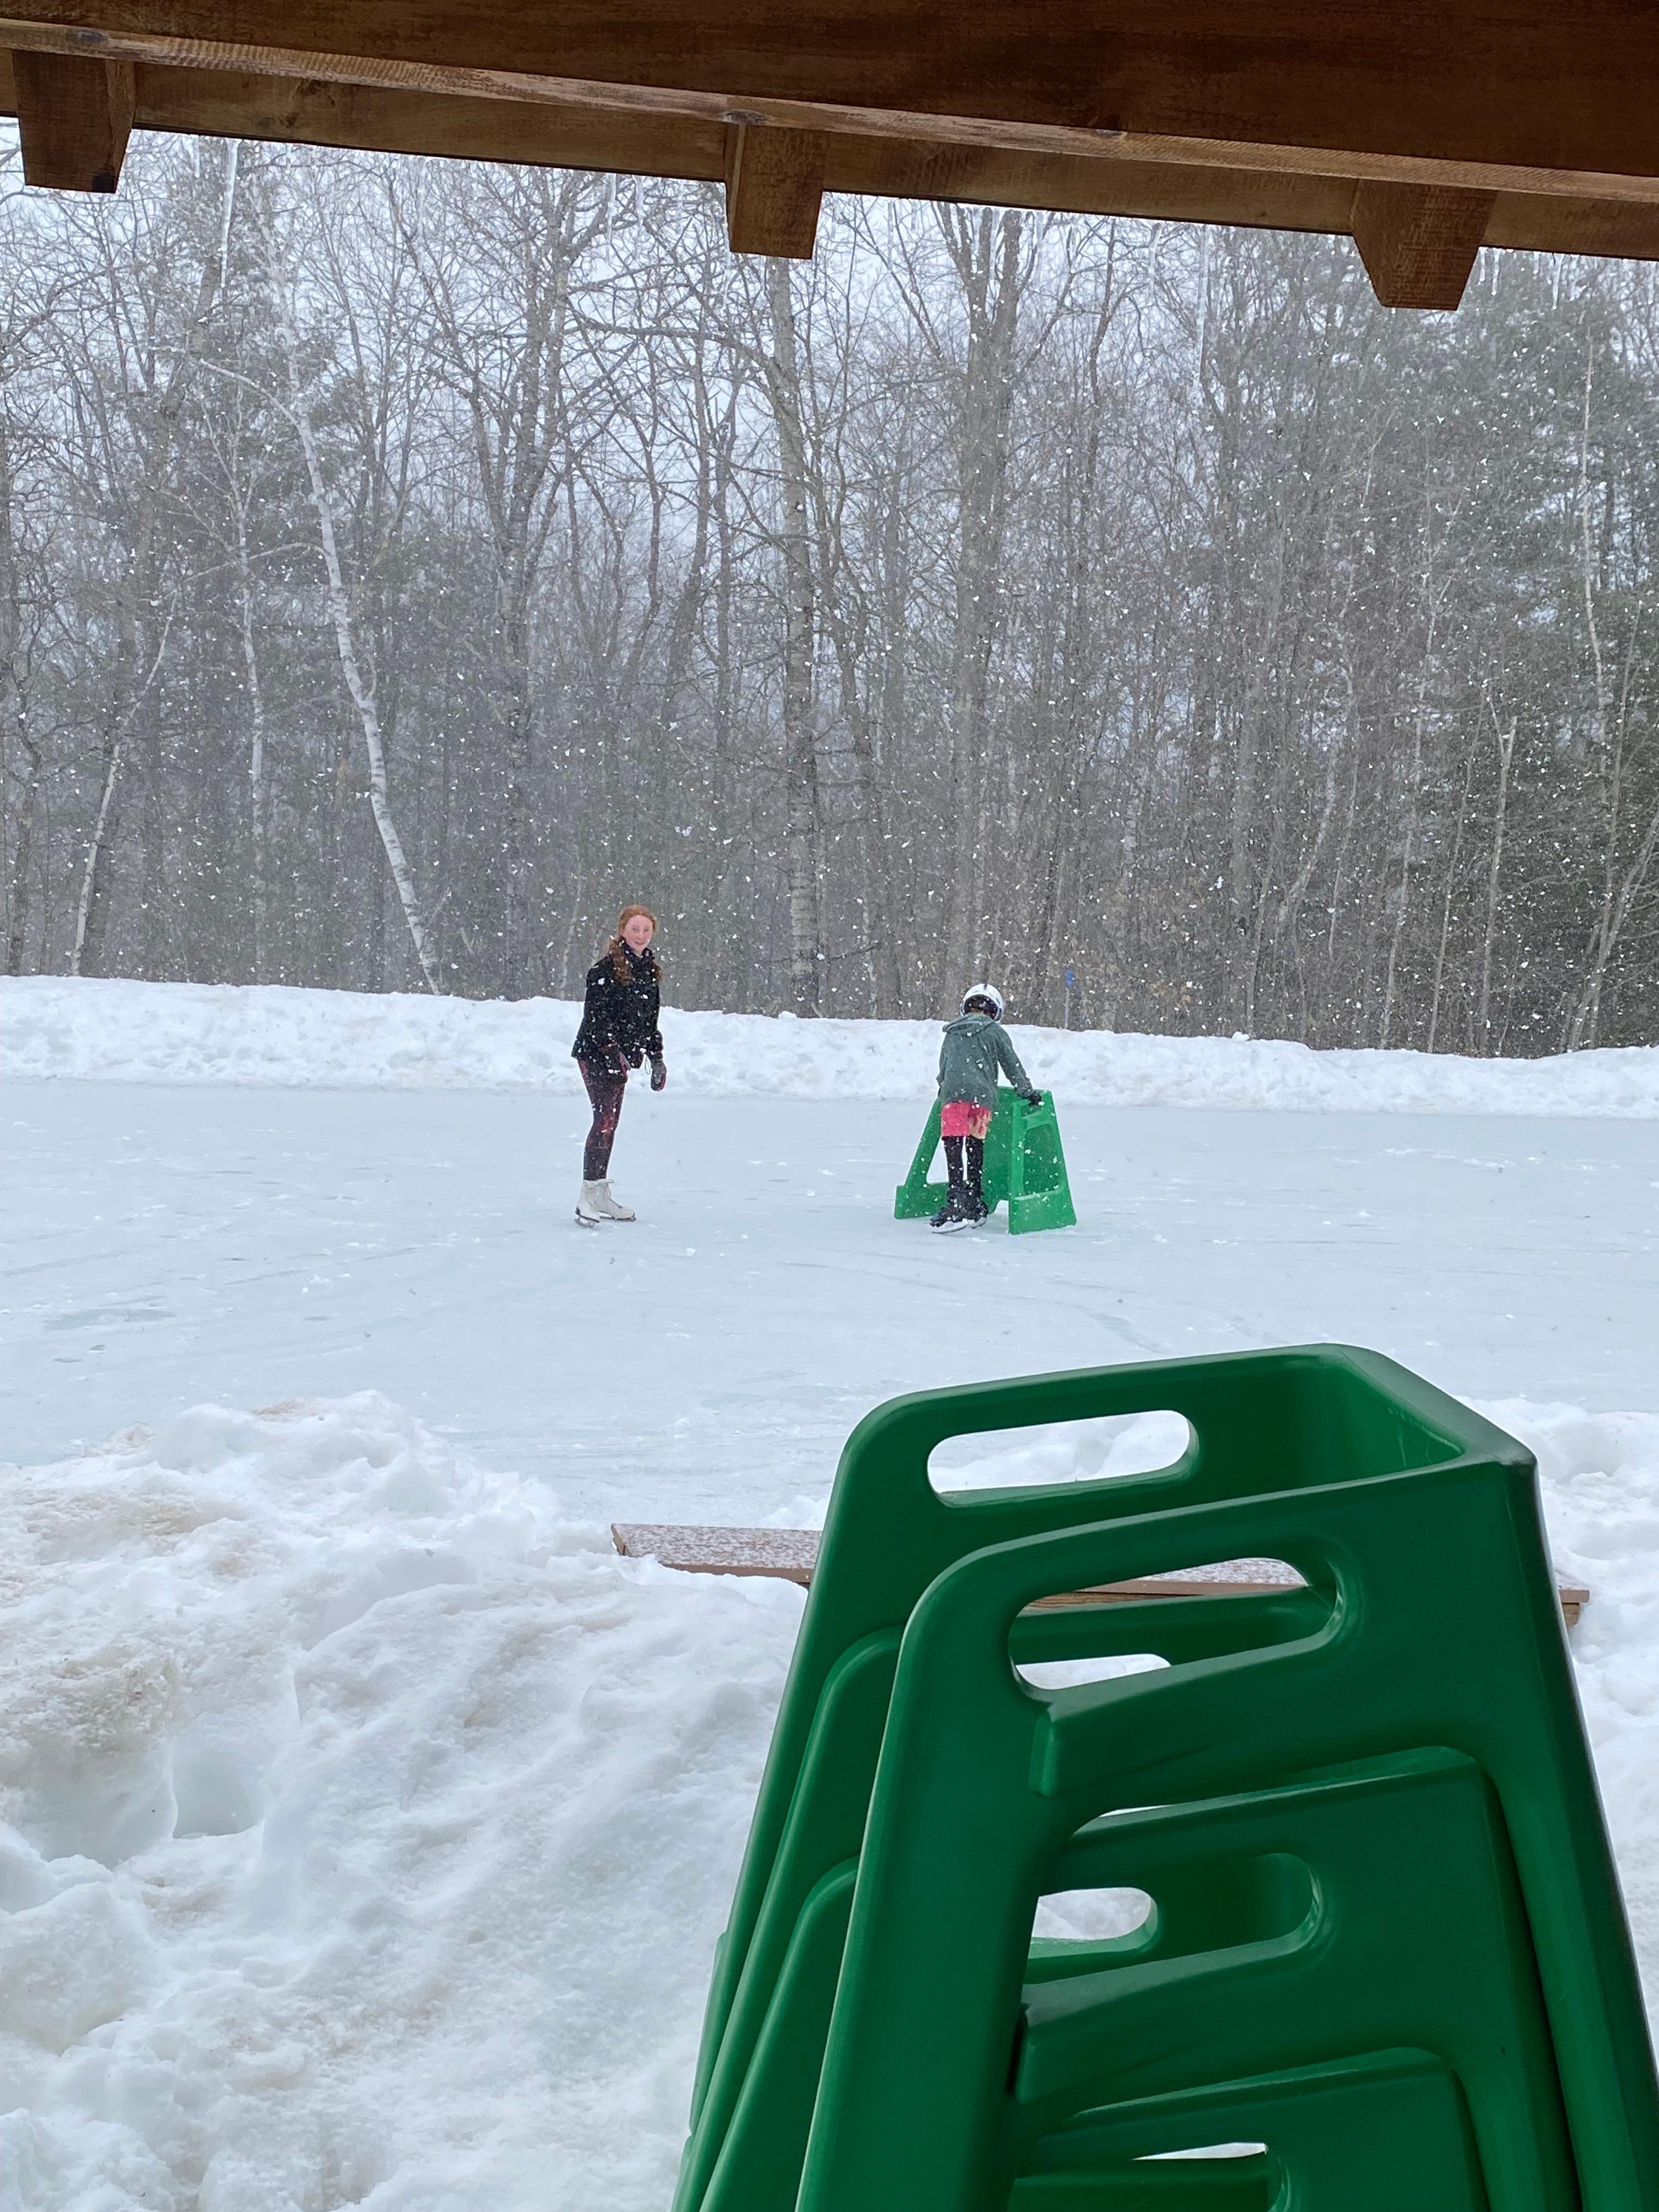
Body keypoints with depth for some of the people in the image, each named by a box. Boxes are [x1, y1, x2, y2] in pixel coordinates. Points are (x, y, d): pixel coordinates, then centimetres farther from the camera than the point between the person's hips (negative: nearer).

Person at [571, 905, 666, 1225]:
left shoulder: (649, 970, 13)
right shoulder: (607, 967, -12)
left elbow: (650, 1019, 21)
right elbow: (597, 1015, -17)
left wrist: (656, 1058, 18)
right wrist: (613, 1049, -24)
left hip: (620, 1056, 8)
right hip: (596, 1054, -8)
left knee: (610, 1124, 11)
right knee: (605, 1120, -14)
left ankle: (601, 1194, 17)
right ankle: (587, 1197, -14)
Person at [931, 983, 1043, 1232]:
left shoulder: (952, 1034, 24)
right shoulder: (995, 1032, 16)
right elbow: (1012, 1066, 17)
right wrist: (1028, 1092, 28)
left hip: (953, 1094, 0)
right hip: (983, 1096, 0)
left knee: (954, 1146, -10)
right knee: (975, 1145, 13)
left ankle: (957, 1203, -27)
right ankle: (975, 1205, 17)